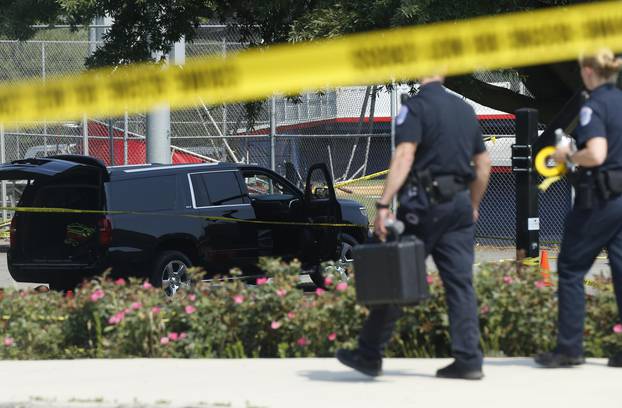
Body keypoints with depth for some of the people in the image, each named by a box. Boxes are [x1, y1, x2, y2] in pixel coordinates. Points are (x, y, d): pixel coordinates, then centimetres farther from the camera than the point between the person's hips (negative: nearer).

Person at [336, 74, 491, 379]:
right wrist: (473, 206, 29)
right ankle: (468, 360, -2)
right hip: (459, 205, 6)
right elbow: (483, 163, 19)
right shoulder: (465, 109, 14)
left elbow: (404, 156, -19)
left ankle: (369, 356, 8)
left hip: (424, 203, -6)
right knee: (460, 283, 4)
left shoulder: (416, 107, -7)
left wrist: (384, 205, -23)